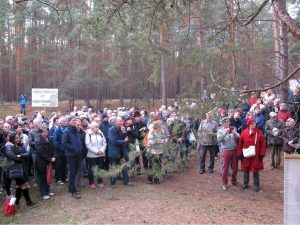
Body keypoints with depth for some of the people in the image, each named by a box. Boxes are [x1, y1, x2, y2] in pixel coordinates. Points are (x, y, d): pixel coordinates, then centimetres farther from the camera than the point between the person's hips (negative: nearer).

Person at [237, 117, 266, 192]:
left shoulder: (259, 133, -6)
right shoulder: (244, 132, -2)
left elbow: (263, 144, -5)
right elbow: (240, 144, 2)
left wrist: (262, 154, -7)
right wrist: (240, 154, 0)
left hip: (256, 156, -2)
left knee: (255, 170, 6)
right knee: (246, 170, 13)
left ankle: (256, 185, 19)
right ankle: (245, 184, 28)